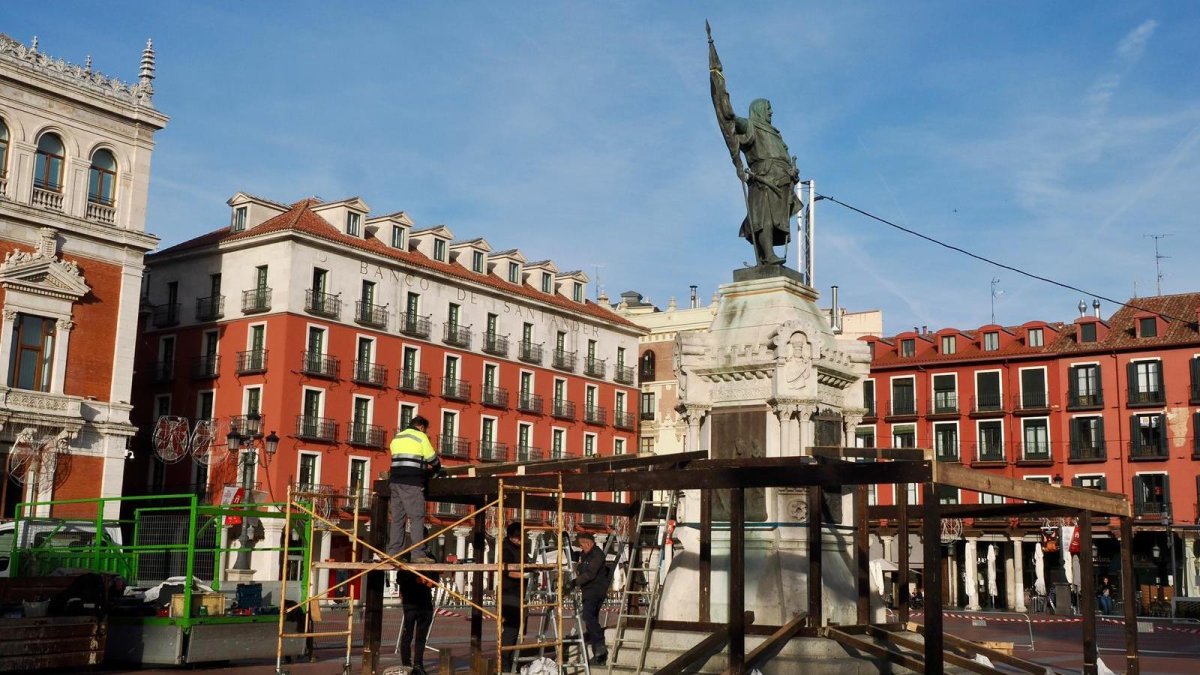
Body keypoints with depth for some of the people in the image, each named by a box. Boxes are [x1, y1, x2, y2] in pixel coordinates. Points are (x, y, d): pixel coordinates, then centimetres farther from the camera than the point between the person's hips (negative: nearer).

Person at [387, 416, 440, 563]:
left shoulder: (396, 438, 19)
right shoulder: (421, 437, -1)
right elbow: (433, 459, 0)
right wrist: (437, 468, 22)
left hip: (396, 482, 7)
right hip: (412, 484, -7)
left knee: (397, 518, 9)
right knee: (417, 518, -6)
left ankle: (393, 552, 9)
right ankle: (418, 554, -11)